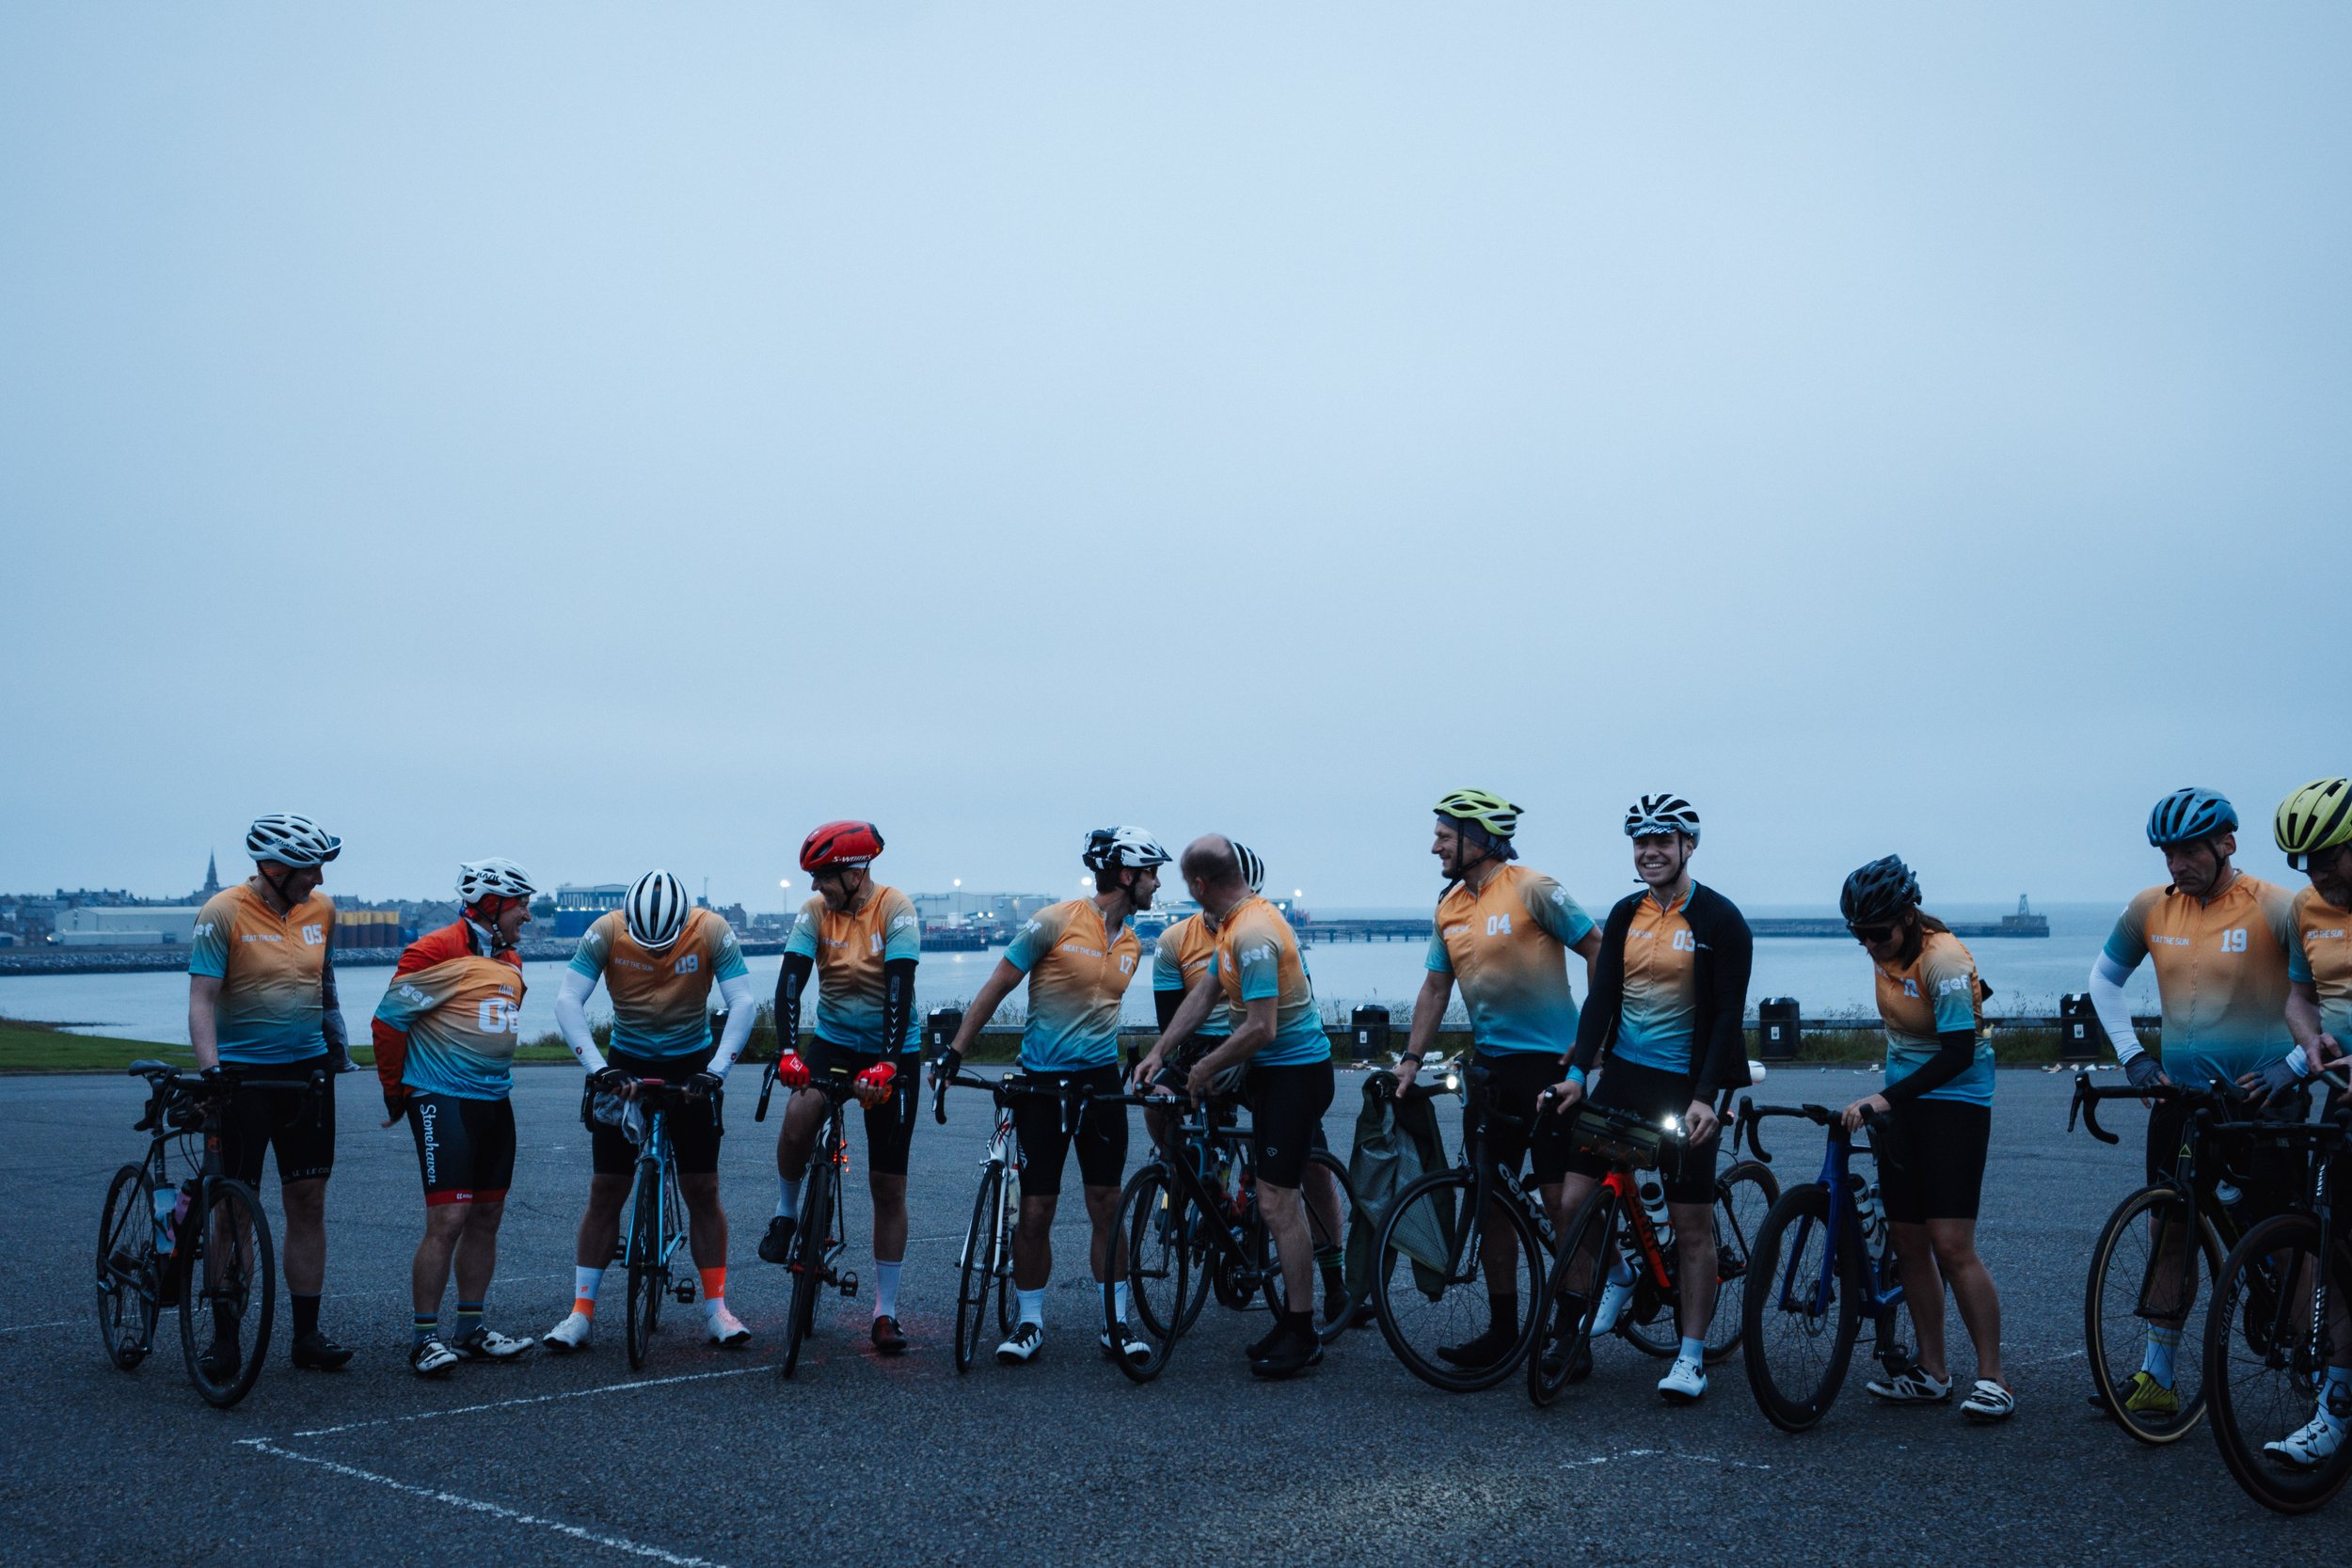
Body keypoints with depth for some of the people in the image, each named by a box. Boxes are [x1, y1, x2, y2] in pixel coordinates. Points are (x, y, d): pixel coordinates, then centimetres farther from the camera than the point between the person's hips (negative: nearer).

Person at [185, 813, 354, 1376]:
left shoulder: (320, 908, 4)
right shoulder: (223, 912, -11)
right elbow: (202, 998, -16)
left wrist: (335, 1038, 18)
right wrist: (210, 1067, -27)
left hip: (306, 1070, 4)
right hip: (242, 1073, -4)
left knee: (308, 1201, 5)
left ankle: (307, 1334, 12)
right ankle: (225, 1338, 10)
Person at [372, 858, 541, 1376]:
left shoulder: (511, 962, 14)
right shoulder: (438, 951, -12)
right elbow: (389, 1019, -10)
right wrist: (396, 1091, -3)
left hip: (495, 1101, 8)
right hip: (443, 1100, -8)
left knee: (487, 1218, 10)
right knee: (448, 1219, -11)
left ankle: (471, 1330, 19)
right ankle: (425, 1338, -2)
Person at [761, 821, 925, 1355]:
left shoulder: (896, 909, -15)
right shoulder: (816, 911, -7)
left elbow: (900, 989, -24)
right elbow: (790, 981, -16)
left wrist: (888, 1062, -34)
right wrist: (788, 1051, -31)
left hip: (893, 1053, -2)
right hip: (834, 1041, 2)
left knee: (889, 1188, 1)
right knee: (798, 1118, -31)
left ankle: (885, 1312, 11)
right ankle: (786, 1213, -3)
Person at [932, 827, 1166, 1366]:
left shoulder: (1132, 943, 7)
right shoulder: (1055, 922, -11)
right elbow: (996, 987, -6)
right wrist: (954, 1052, -8)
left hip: (1101, 1080, 4)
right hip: (1042, 1082, -4)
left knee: (1107, 1207, 3)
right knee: (1036, 1210, 0)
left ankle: (1117, 1325, 11)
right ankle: (1031, 1323, 14)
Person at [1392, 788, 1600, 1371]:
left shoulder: (1532, 890, -12)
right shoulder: (1450, 906, 9)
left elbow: (1599, 950, -9)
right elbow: (1435, 986, 14)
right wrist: (1412, 1057, 6)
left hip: (1551, 1060, -7)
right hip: (1490, 1062, 7)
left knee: (1560, 1198, -4)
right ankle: (1503, 1328, 18)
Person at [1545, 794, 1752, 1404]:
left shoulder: (1720, 920, -7)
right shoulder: (1625, 915, 7)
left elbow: (1729, 1015, -11)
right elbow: (1601, 996, 4)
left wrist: (1705, 1096, -19)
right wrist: (1577, 1071, -8)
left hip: (1686, 1086, -4)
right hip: (1623, 1074, 4)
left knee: (1692, 1222, 0)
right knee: (1572, 1202, -3)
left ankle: (1691, 1354, 11)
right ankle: (1617, 1277, 26)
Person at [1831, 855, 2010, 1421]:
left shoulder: (1944, 960, -22)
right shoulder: (1887, 948, 2)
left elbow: (1957, 1053, -27)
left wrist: (1884, 1100, -33)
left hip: (1954, 1101, -7)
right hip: (1902, 1102, 8)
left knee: (1952, 1246, -13)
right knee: (1908, 1242, 6)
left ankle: (1992, 1377, -5)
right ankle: (1931, 1371, 14)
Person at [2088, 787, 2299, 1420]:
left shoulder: (2275, 907, -10)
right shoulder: (2151, 909, 3)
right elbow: (2104, 978, 16)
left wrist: (2297, 1063, -18)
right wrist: (2132, 1055, 5)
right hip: (2181, 1097, 4)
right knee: (2170, 1234, 7)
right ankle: (2155, 1379, 15)